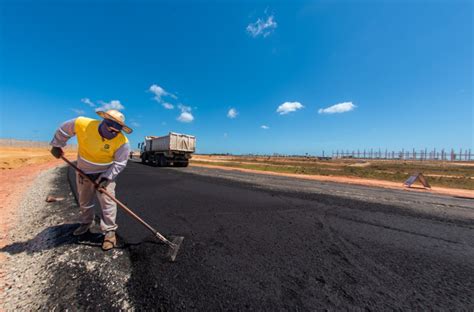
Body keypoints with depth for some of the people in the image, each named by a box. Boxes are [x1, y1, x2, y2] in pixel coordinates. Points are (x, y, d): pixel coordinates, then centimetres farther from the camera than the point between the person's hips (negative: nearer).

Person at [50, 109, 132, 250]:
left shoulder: (122, 142, -28)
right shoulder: (82, 124, -23)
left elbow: (119, 163, -20)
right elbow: (63, 130, -1)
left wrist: (106, 177, -27)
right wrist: (56, 146, 5)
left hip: (105, 173, -3)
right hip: (84, 171, 4)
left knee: (107, 201, -8)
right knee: (84, 200, 20)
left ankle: (110, 231, 3)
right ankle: (86, 223, 43)